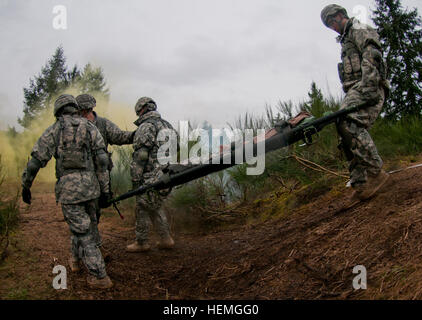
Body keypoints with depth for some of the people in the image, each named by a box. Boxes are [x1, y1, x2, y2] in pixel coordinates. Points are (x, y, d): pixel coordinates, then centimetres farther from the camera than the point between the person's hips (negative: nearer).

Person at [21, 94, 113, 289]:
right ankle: (75, 260, 43)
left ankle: (100, 277, 4)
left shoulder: (55, 129, 1)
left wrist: (26, 186, 10)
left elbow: (36, 160, -2)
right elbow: (102, 159, 0)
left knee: (82, 232, 2)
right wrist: (104, 189, 4)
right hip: (89, 186, 3)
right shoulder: (90, 127, 7)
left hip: (68, 188, -3)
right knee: (86, 225, 24)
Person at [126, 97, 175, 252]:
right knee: (155, 207, 22)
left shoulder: (146, 126, -12)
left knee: (142, 208, 8)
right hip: (169, 176, 8)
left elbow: (140, 155, -17)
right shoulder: (167, 125, 15)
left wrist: (135, 179, -13)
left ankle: (142, 243, 20)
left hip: (152, 178, -8)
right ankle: (166, 239, 23)